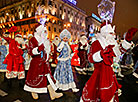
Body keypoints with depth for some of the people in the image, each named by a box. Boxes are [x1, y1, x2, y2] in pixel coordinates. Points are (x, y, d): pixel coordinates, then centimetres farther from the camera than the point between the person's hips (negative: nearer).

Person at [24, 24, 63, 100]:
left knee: (48, 77, 5)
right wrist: (39, 48, -31)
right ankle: (34, 92, 33)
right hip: (36, 63, -6)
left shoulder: (45, 40, 11)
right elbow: (30, 51, -19)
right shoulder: (33, 40, -10)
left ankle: (52, 93, 11)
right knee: (35, 78, 8)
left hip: (45, 63, 6)